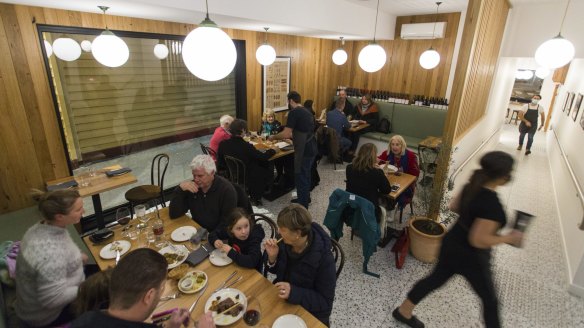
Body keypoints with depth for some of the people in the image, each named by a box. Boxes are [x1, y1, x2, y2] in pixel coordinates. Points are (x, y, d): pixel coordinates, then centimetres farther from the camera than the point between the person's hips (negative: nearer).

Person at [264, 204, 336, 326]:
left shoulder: (324, 258, -29)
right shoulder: (286, 242, -14)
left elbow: (325, 301, -21)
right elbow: (278, 271, 2)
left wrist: (294, 293, -34)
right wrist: (272, 257, -19)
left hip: (309, 313, -4)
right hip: (281, 298, 4)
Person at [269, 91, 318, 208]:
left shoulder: (294, 112, -13)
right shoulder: (306, 112, 14)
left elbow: (286, 134, -17)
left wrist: (273, 137, -1)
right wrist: (290, 135, 28)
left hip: (304, 151, -9)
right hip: (311, 149, 9)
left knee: (300, 177, 2)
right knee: (305, 175, 22)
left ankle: (302, 206, 12)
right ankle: (305, 198, 38)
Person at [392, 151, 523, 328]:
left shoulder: (472, 186, -7)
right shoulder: (492, 205, -30)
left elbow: (454, 206, 8)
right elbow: (478, 240, -28)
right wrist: (508, 238, -16)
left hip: (452, 245, 8)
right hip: (471, 257, -7)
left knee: (435, 279, 23)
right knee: (490, 300, 18)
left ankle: (403, 311, 37)